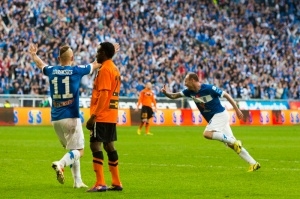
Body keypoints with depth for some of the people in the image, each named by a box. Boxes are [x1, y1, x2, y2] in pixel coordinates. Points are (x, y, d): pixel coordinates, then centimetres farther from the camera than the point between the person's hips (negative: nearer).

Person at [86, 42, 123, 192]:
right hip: (112, 116, 10)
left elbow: (103, 95, -21)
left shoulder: (104, 70, -14)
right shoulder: (115, 69, 16)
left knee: (95, 145, -10)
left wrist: (93, 116, -21)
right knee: (109, 146, 14)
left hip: (102, 116, -10)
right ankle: (116, 183, 17)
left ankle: (100, 184, -16)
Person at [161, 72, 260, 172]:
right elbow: (174, 96, 6)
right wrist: (166, 93, -15)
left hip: (220, 114, -8)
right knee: (231, 144, 4)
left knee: (207, 133, -26)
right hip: (213, 118, 8)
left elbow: (226, 95, -12)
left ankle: (234, 142, -19)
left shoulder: (209, 88, -19)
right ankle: (253, 163, 5)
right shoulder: (190, 91, 2)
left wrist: (237, 109, -11)